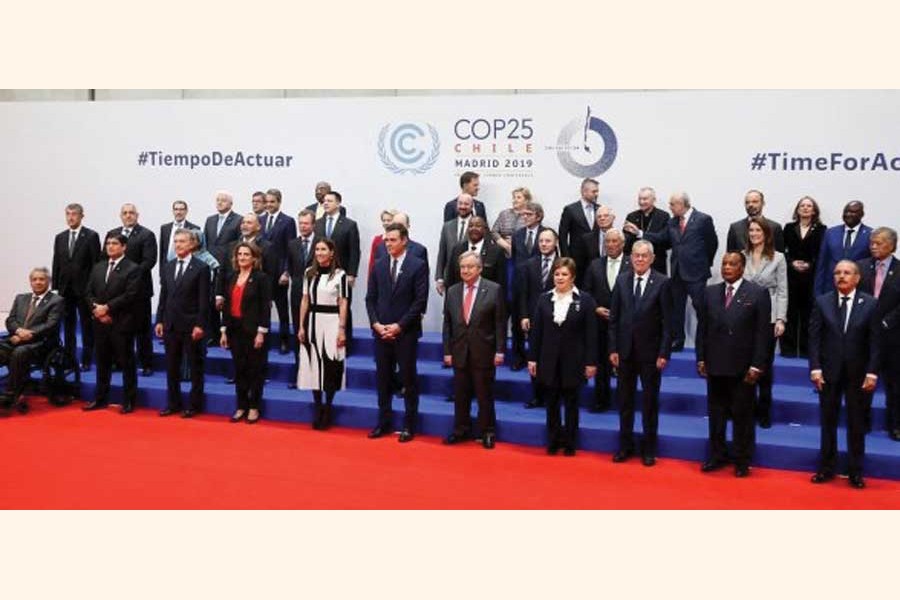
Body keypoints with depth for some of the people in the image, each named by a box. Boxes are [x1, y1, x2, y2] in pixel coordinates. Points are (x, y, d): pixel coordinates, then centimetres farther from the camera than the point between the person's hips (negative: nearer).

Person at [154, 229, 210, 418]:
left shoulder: (201, 268, -7)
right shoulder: (167, 267, 10)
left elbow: (204, 299, -10)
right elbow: (163, 295, 12)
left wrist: (200, 325, -14)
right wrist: (159, 320, 6)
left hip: (191, 325, -5)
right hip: (170, 324, 5)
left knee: (195, 366, 5)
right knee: (171, 366, 10)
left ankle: (194, 404, 13)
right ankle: (173, 403, 20)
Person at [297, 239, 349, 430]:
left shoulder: (340, 274, -5)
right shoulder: (309, 273, 8)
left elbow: (343, 304, -4)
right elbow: (305, 301, 10)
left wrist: (342, 330, -9)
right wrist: (301, 326, 5)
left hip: (331, 323, -4)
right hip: (313, 322, 4)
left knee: (330, 366, -1)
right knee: (314, 364, 7)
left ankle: (328, 408, 11)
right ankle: (317, 407, 18)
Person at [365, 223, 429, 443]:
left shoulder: (418, 266, -5)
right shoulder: (378, 266, 8)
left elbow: (420, 301, -9)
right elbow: (370, 298, 9)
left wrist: (399, 326, -13)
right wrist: (376, 323, -5)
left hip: (406, 332, -4)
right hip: (381, 331, 4)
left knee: (408, 379, 4)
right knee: (382, 378, 9)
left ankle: (409, 425, 13)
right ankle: (383, 422, 19)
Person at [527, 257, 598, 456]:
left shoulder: (584, 300, -4)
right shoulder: (544, 299, 3)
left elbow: (591, 333, -5)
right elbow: (536, 331, 4)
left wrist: (591, 362, -8)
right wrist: (532, 358, 1)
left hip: (573, 361, -2)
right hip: (549, 361, 2)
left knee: (571, 403, 9)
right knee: (551, 402, 9)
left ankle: (570, 443, 21)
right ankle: (553, 441, 21)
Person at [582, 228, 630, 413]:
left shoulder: (632, 265, -4)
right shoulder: (595, 265, 8)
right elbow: (587, 292, 8)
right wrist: (596, 309, -6)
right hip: (601, 322, 3)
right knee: (601, 362, 9)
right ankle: (601, 401, 19)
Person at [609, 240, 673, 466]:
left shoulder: (662, 283, -6)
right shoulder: (622, 281, 3)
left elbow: (667, 321, -8)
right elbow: (614, 318, 4)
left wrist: (664, 353, -12)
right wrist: (613, 348, 0)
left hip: (650, 352, -3)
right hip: (625, 350, 3)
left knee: (650, 401, 7)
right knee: (624, 399, 11)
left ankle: (648, 449, 19)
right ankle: (625, 445, 24)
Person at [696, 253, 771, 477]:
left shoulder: (758, 294, -4)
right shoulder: (710, 292, 6)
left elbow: (762, 332, -7)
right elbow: (702, 328, 9)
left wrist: (756, 366, -11)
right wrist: (701, 358, 3)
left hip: (743, 367, -3)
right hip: (715, 365, 3)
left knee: (742, 415, 7)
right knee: (716, 413, 12)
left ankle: (742, 461, 18)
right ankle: (717, 455, 25)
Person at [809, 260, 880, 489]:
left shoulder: (870, 304, -2)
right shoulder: (822, 302, 0)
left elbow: (874, 341, -3)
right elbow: (814, 338, -2)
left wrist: (872, 373, -9)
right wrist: (815, 368, -9)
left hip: (857, 374, -1)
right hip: (829, 372, 1)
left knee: (856, 424, 7)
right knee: (828, 421, 9)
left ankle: (856, 472, 18)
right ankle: (826, 468, 20)